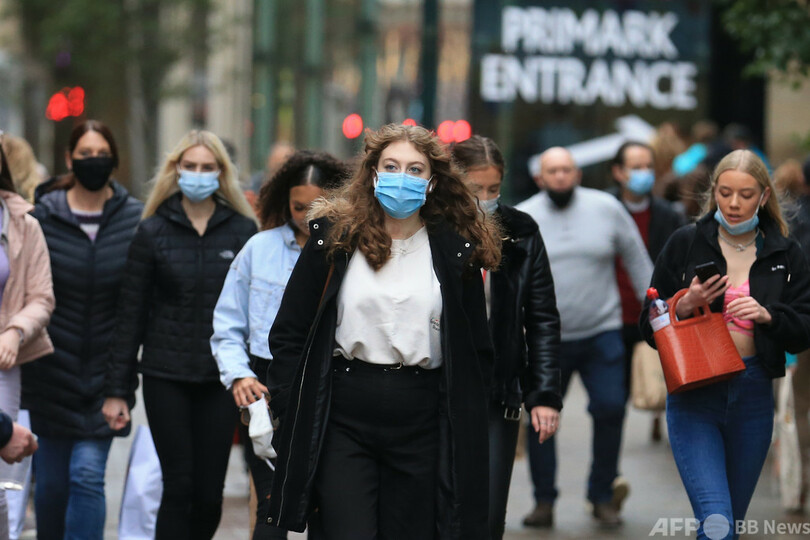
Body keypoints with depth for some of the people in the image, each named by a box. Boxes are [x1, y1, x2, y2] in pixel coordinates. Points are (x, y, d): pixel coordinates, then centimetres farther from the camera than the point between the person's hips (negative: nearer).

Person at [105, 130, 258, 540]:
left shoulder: (243, 230, 4)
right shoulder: (153, 232, 2)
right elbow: (131, 314, 4)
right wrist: (117, 390, 1)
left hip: (221, 377, 1)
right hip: (167, 376, -1)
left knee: (210, 492, 2)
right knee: (179, 487, -5)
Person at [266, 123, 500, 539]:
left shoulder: (456, 251, 6)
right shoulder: (335, 237, 4)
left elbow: (476, 351, 10)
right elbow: (290, 331, 6)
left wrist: (466, 425, 3)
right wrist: (286, 408, -1)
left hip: (421, 425, 1)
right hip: (342, 419, -1)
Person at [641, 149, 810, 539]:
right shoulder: (685, 244, 2)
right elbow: (650, 328, 4)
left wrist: (767, 315, -16)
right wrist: (685, 306, -15)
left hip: (753, 394, 3)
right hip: (695, 395, -3)